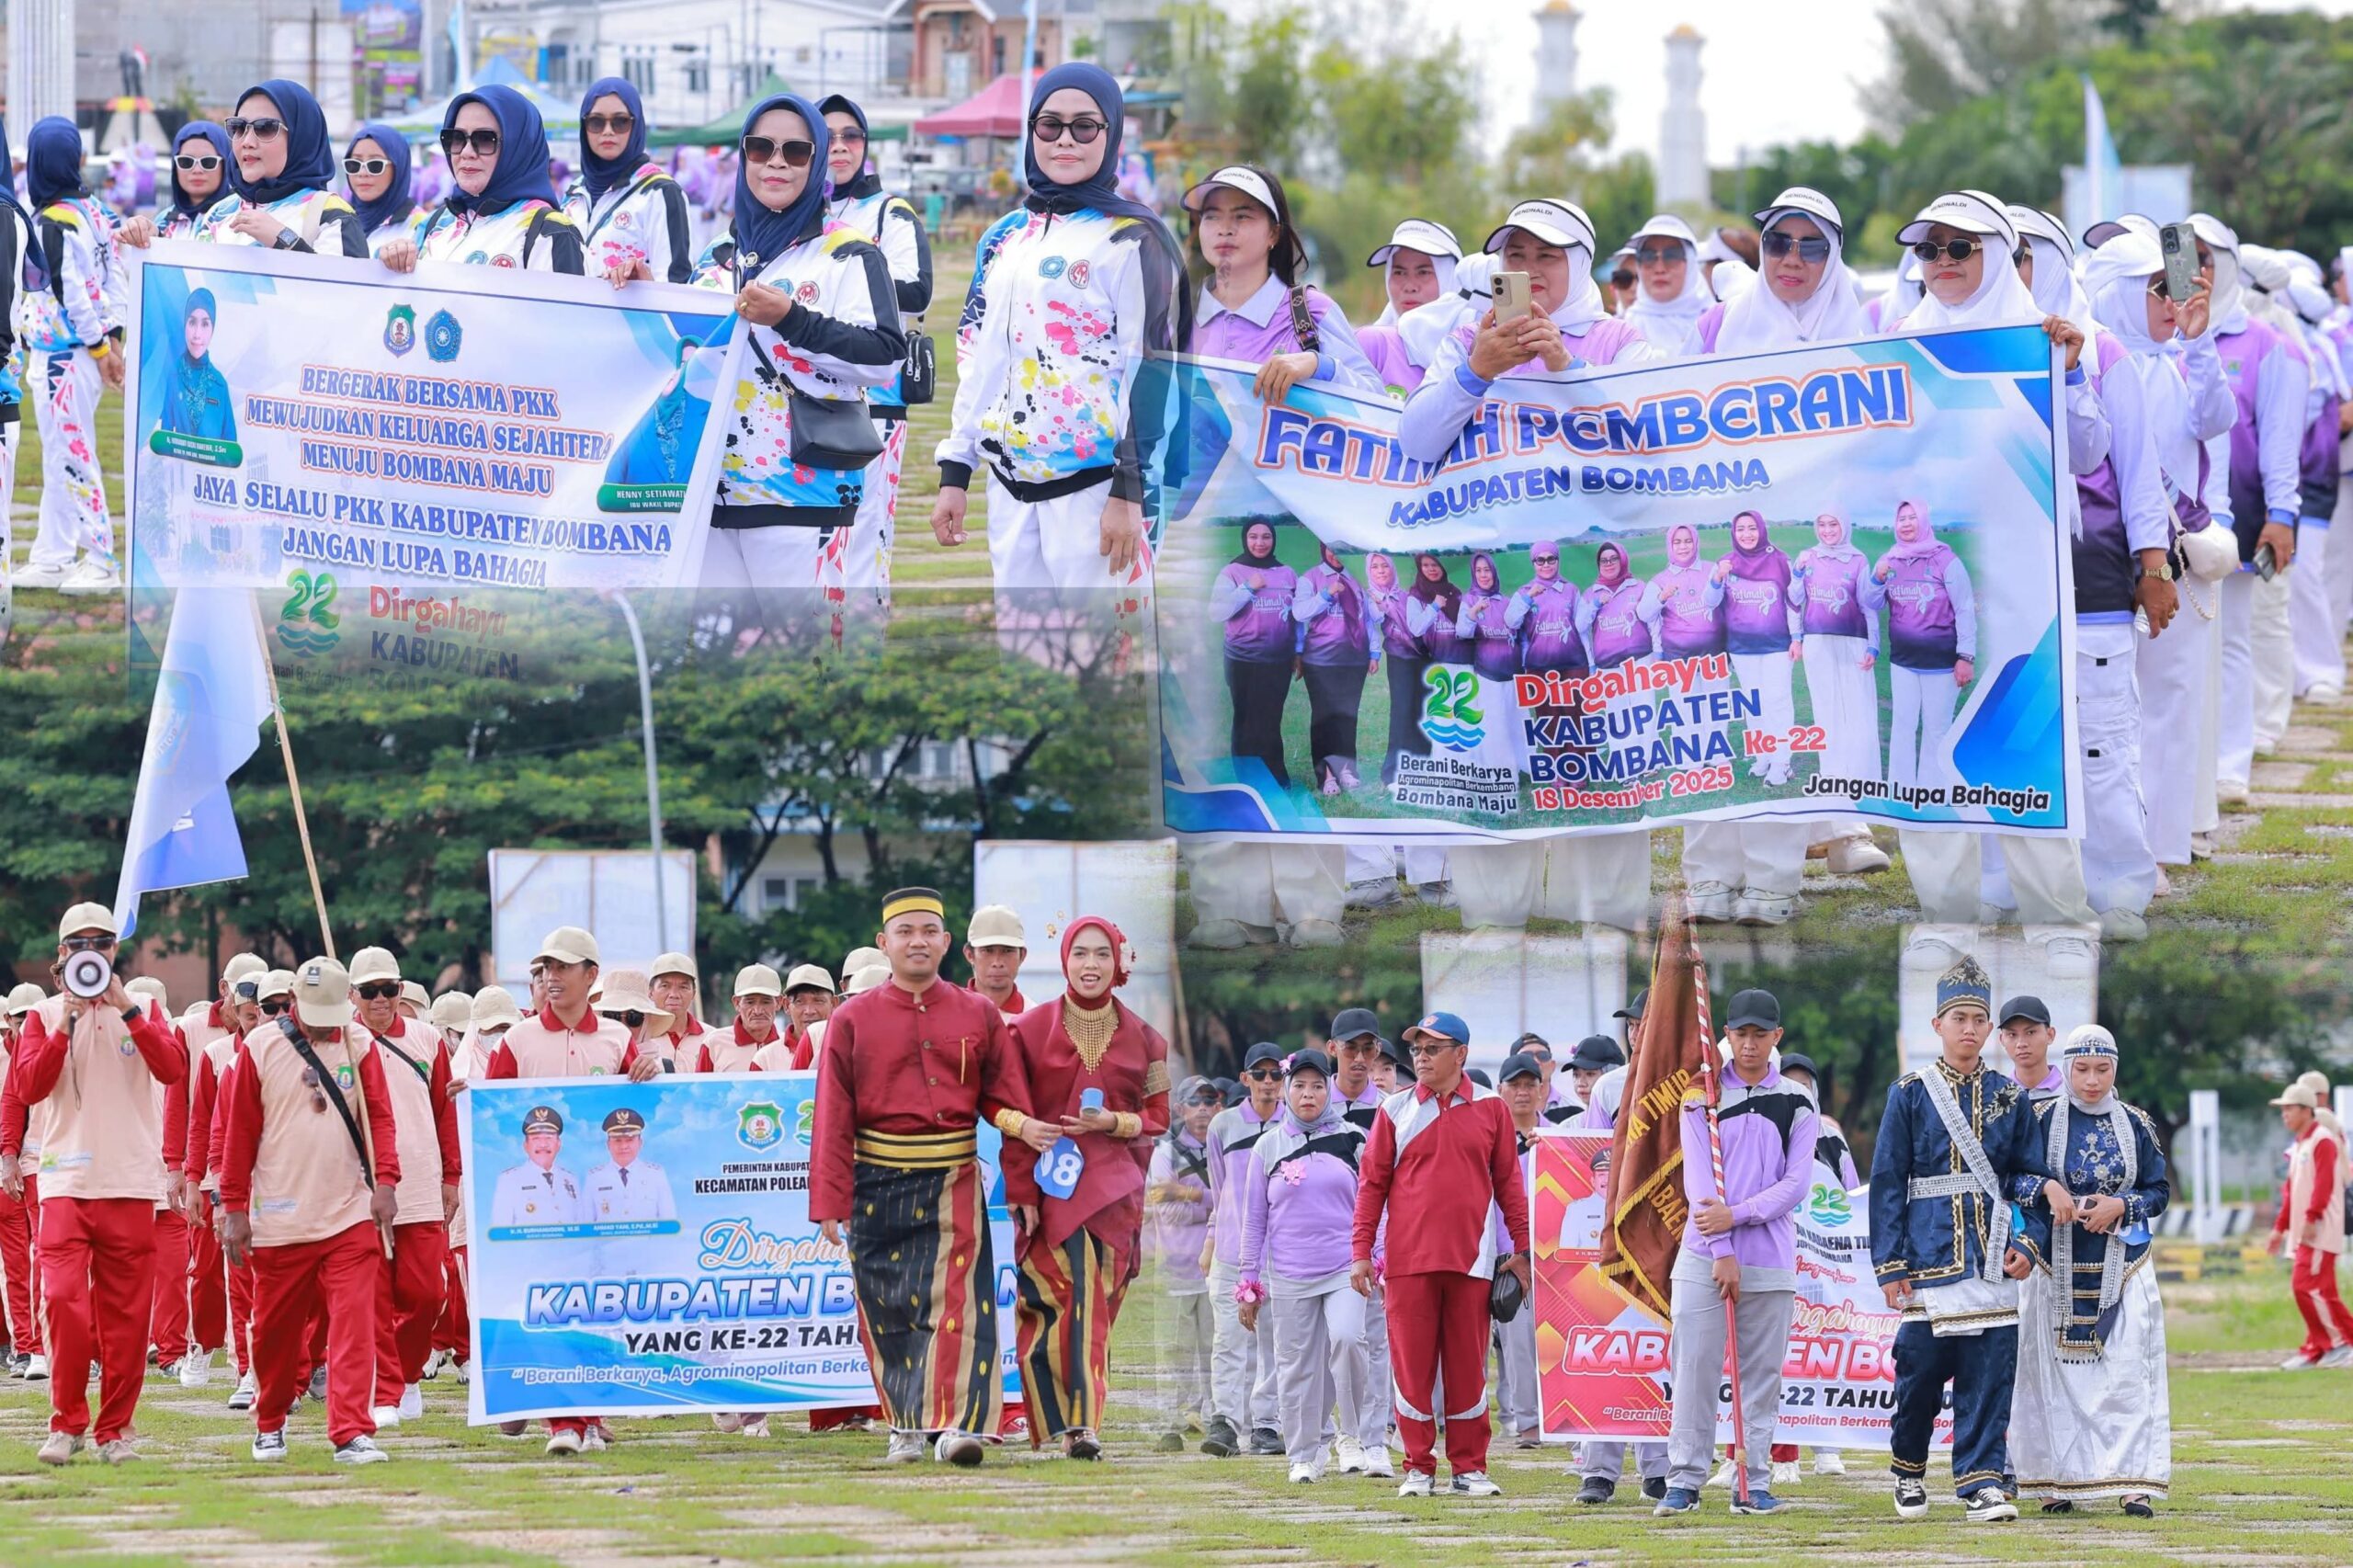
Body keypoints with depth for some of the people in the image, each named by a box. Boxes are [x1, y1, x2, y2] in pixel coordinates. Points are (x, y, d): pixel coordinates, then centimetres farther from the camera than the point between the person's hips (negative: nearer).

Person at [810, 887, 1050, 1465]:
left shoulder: (980, 1016, 7)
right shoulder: (852, 1020, 3)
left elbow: (1008, 1103, 8)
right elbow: (833, 1118, 0)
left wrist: (1022, 1189, 4)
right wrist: (829, 1202, -7)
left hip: (954, 1182, 0)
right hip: (878, 1185, 0)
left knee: (956, 1300, -12)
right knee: (886, 1312, 4)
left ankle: (955, 1425, -17)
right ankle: (906, 1427, 15)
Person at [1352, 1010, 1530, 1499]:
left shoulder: (1490, 1109, 6)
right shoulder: (1396, 1109, 6)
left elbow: (1507, 1181, 9)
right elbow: (1372, 1182, 6)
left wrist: (1521, 1248, 6)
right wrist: (1361, 1251, 1)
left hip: (1471, 1257, 0)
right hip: (1408, 1257, 0)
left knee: (1467, 1363, 2)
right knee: (1412, 1363, 0)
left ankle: (1469, 1468, 7)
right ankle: (1418, 1467, 6)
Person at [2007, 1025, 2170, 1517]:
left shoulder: (2136, 1125, 7)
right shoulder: (2042, 1121, 1)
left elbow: (2159, 1191, 10)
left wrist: (2121, 1206, -10)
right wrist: (2025, 1246, -20)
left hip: (2121, 1268, 1)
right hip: (2057, 1269, -1)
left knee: (2127, 1372, -7)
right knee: (2057, 1374, -1)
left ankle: (2135, 1481, -8)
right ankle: (2056, 1481, 5)